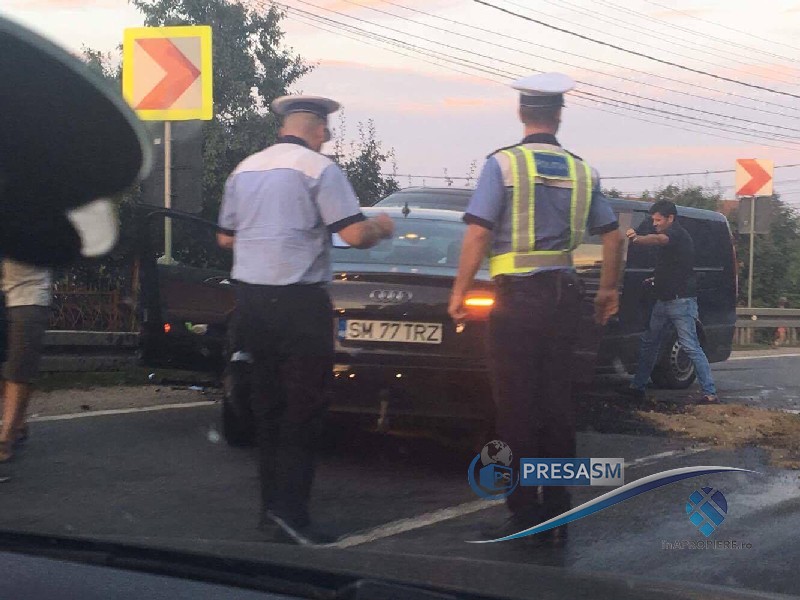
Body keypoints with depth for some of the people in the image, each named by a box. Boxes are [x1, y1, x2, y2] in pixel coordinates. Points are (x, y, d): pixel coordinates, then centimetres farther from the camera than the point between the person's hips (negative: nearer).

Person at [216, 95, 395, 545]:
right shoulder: (320, 169, -8)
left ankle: (272, 508, 18)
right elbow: (354, 234, -14)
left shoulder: (245, 170, 12)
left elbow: (226, 237, 20)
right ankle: (290, 512, -10)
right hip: (299, 301, -7)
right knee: (305, 407, -3)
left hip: (250, 297, 7)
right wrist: (381, 228, 7)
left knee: (268, 403, 14)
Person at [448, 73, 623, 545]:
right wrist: (609, 290, 24)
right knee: (559, 406, 9)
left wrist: (460, 291, -4)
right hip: (565, 294, 4)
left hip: (519, 296, -4)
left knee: (517, 408, 1)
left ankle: (525, 515, 1)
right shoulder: (582, 171, 8)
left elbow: (478, 233, -12)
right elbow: (614, 236, 12)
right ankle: (557, 515, 13)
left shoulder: (503, 164, -6)